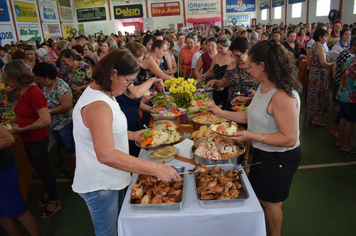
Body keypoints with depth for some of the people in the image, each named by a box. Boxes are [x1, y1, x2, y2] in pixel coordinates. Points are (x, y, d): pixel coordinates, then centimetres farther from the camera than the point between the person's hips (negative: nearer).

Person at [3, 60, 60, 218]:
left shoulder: (34, 92, -25)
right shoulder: (21, 91, 1)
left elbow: (45, 120, -31)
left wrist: (21, 129, -23)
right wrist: (9, 123, 2)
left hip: (38, 140, -8)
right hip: (27, 140, 8)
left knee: (43, 169, 8)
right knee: (38, 168, 23)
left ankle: (54, 201, 28)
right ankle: (49, 192, 45)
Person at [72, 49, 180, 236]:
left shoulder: (102, 93, 4)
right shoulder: (98, 106, -29)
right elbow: (106, 155, -40)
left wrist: (132, 135, 7)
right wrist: (155, 169, -39)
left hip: (112, 179, 9)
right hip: (100, 185, -9)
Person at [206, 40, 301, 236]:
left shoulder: (282, 96, -29)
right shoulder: (263, 87, 1)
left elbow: (289, 139, -29)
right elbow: (250, 116, 8)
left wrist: (251, 136, -29)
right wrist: (220, 113, 5)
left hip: (279, 159, -9)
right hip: (262, 153, 9)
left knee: (270, 203, 14)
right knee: (259, 197, 24)